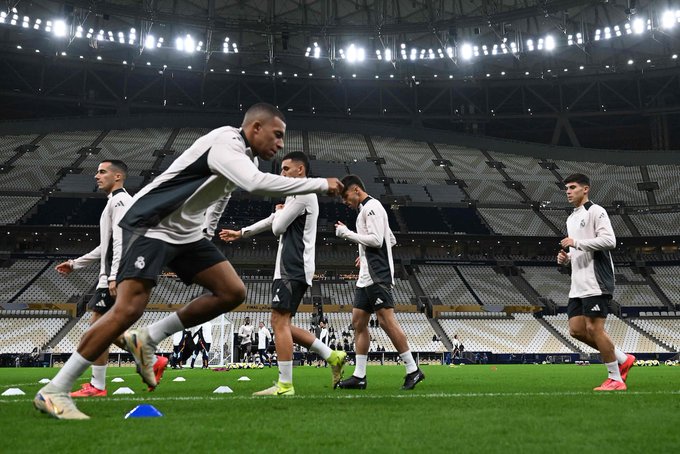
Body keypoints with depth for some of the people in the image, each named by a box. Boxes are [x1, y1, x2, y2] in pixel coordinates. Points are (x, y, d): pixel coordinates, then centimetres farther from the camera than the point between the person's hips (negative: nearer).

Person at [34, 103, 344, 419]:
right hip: (151, 225, -10)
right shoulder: (226, 141, -20)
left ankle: (146, 339, 7)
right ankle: (53, 392, -9)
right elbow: (256, 184, -37)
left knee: (232, 292, -1)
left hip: (185, 232, 10)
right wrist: (320, 184, -30)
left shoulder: (245, 155, 9)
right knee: (128, 309, -20)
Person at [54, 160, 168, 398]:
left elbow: (120, 241, -20)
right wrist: (75, 263, 28)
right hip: (111, 276, 10)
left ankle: (97, 386, -2)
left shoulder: (119, 200, -8)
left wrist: (114, 277, -26)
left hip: (116, 277, -10)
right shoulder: (116, 202, 24)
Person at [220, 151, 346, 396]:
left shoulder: (303, 193, -8)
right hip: (291, 268, 10)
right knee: (283, 324, 9)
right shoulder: (299, 195, 25)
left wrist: (279, 212, 13)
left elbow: (278, 226, -10)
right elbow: (272, 221, 34)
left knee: (279, 322, -13)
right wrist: (240, 233, 39)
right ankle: (332, 356, 10)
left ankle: (284, 385, -14)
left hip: (293, 269, -10)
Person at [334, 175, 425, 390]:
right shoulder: (366, 209, 22)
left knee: (386, 321, -11)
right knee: (358, 322, 7)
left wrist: (347, 233, -10)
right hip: (366, 278, 10)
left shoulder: (371, 207, -8)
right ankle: (359, 376, 8)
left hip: (377, 277, -10)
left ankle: (413, 370, -5)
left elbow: (376, 240, -18)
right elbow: (391, 240, 28)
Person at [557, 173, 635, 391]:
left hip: (596, 283, -9)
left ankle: (616, 379, 3)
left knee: (594, 328, -9)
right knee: (576, 329, 4)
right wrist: (565, 258, 9)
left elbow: (609, 240, -19)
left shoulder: (595, 211, -6)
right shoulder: (571, 218, 22)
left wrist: (576, 243, -18)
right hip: (578, 286, 9)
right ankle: (622, 359, 18)